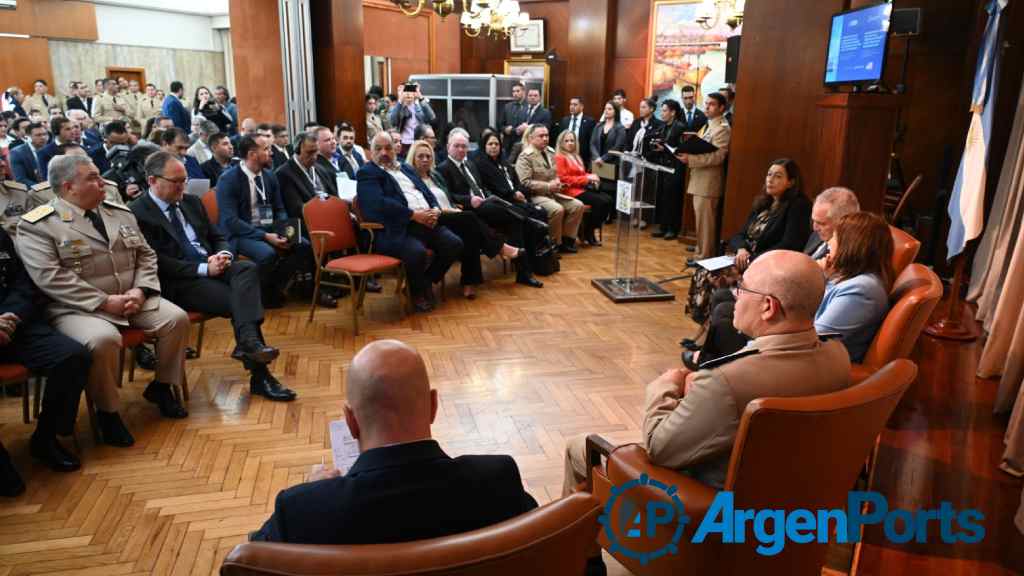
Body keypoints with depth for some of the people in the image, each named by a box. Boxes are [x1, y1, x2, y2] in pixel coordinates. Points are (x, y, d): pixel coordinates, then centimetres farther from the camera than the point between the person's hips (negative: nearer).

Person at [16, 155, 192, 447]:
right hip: (78, 308, -6)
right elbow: (51, 278, -16)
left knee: (177, 318, -15)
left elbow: (146, 256, 12)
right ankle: (107, 412, -8)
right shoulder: (37, 224, -5)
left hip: (133, 299, 6)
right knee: (103, 339, -35)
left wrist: (140, 291, -8)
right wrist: (105, 302, -21)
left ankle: (161, 387, 9)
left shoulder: (121, 213, 14)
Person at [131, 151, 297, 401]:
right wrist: (204, 269, -19)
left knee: (248, 268, -27)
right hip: (179, 282, -6)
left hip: (213, 267, 6)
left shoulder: (192, 202, 18)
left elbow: (218, 237, 22)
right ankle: (259, 375, -24)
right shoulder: (138, 213, -4)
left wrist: (224, 255, -3)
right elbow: (157, 262, -12)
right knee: (238, 301, -26)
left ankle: (249, 342, -40)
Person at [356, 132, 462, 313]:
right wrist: (414, 215, -16)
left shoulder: (405, 168, 25)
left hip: (426, 221, 7)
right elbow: (378, 203, -14)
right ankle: (418, 291, 0)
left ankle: (427, 281, 13)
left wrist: (435, 210, -2)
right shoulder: (367, 173, 2)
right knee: (417, 252, -34)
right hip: (395, 229, -7)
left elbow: (427, 192, 22)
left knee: (455, 244, -11)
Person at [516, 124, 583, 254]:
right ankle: (553, 243, -13)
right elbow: (525, 183, -18)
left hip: (553, 193, 8)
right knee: (557, 209, -32)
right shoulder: (525, 157, -9)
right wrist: (548, 186, -20)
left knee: (578, 205, -9)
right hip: (535, 195, -8)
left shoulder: (549, 153, 17)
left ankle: (566, 239, 0)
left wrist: (557, 182, 2)